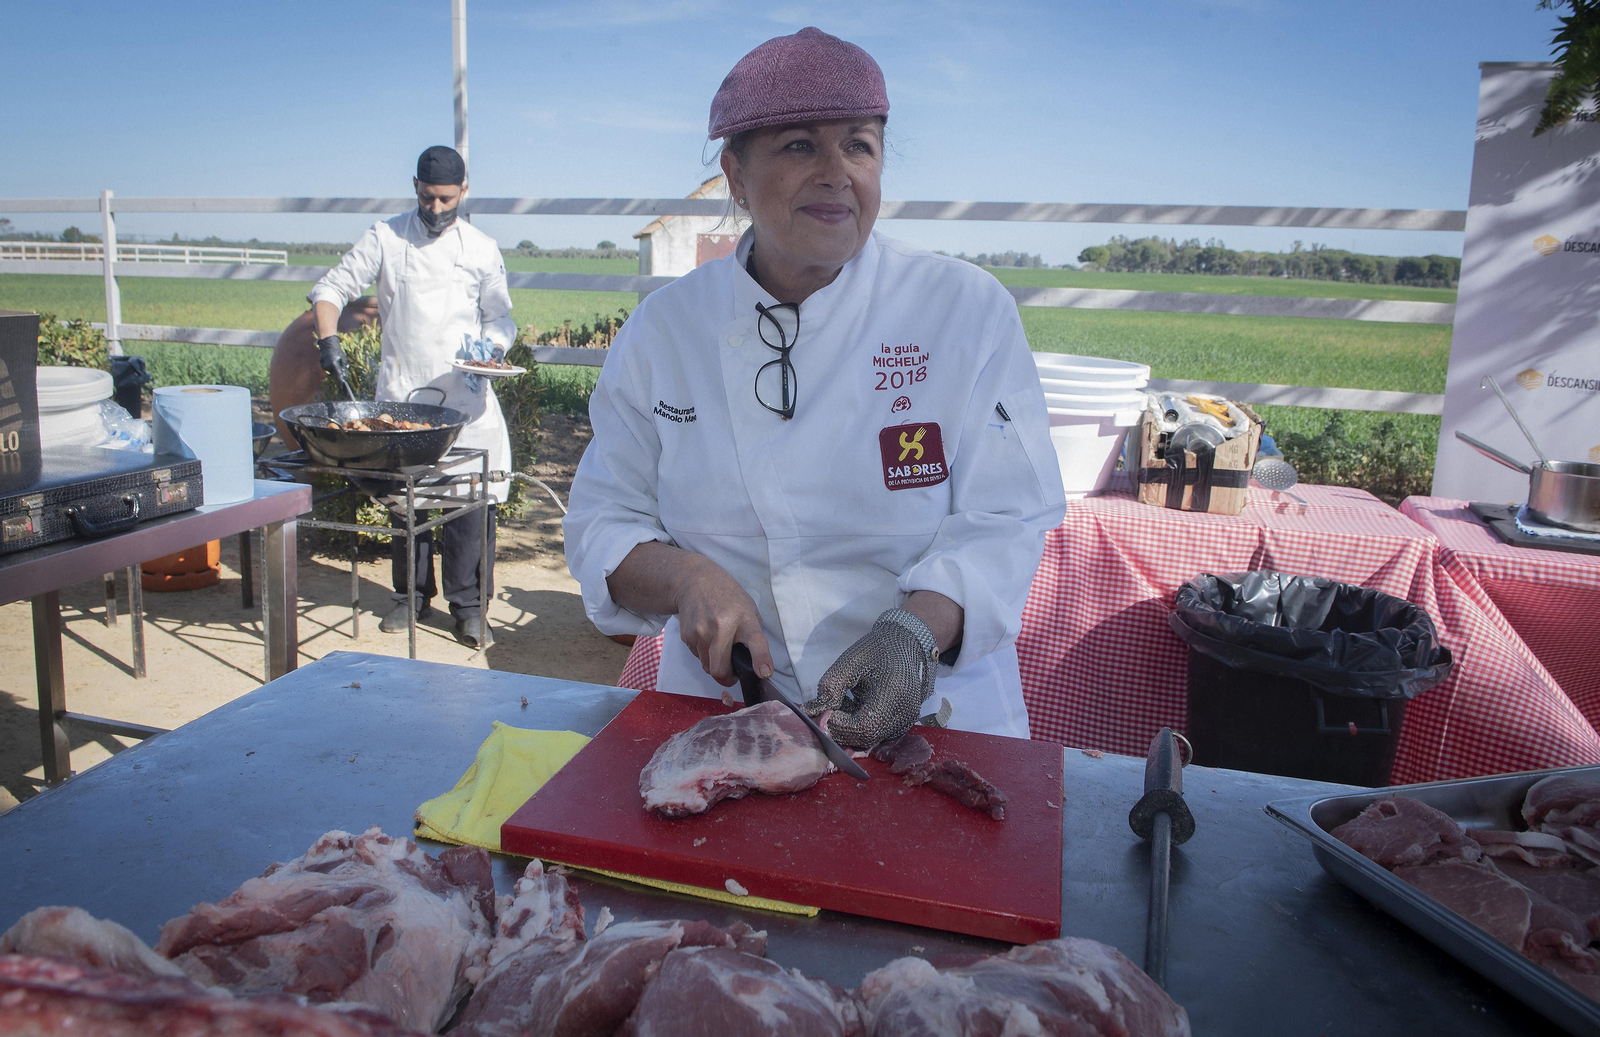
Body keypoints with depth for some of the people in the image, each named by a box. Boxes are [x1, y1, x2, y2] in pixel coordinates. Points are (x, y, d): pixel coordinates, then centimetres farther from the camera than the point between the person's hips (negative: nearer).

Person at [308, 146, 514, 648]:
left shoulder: (481, 248, 6)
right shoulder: (386, 237, 4)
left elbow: (501, 319, 11)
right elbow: (332, 287, 4)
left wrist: (485, 347, -10)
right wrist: (328, 340, -13)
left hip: (463, 396, 0)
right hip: (400, 393, 1)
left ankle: (465, 602, 8)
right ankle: (413, 592, 25)